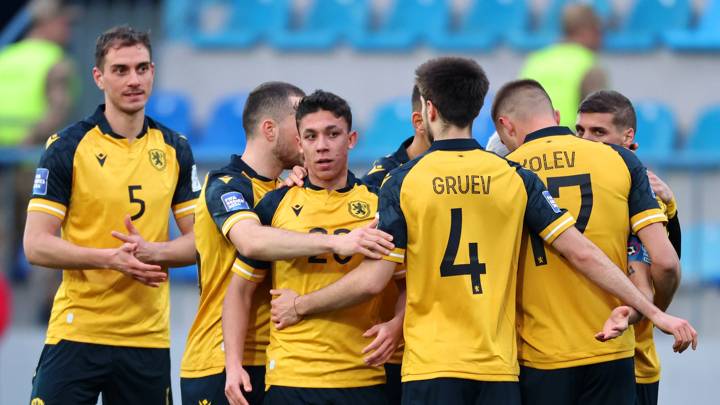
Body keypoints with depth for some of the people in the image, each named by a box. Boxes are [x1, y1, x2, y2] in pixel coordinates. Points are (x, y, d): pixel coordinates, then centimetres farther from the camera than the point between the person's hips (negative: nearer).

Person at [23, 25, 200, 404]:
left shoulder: (174, 149, 9)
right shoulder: (67, 147, -4)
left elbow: (198, 240, 9)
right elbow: (36, 245, -8)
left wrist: (153, 251, -12)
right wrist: (112, 258, -21)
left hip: (148, 339, 4)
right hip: (76, 331, -4)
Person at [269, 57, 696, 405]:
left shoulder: (404, 182, -3)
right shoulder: (515, 178, 3)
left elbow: (373, 280, -5)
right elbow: (582, 253, 0)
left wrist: (300, 305, 9)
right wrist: (653, 310, 5)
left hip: (431, 367, -2)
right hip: (499, 369, 2)